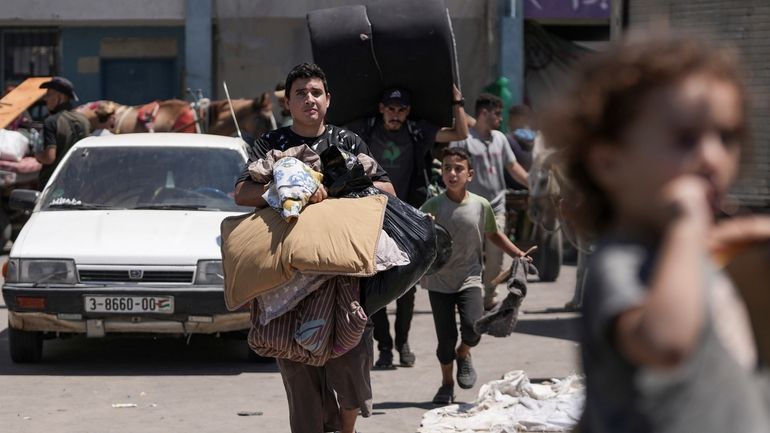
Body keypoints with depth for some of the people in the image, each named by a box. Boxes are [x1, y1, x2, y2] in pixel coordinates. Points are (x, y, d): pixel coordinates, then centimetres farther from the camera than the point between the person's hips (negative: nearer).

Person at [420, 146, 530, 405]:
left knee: (473, 328, -19)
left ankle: (463, 355, 17)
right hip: (439, 280, -1)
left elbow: (493, 234, 15)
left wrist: (517, 254, 11)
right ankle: (447, 384, 26)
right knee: (445, 338, 2)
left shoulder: (481, 206, -3)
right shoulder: (432, 206, -9)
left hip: (469, 278, 1)